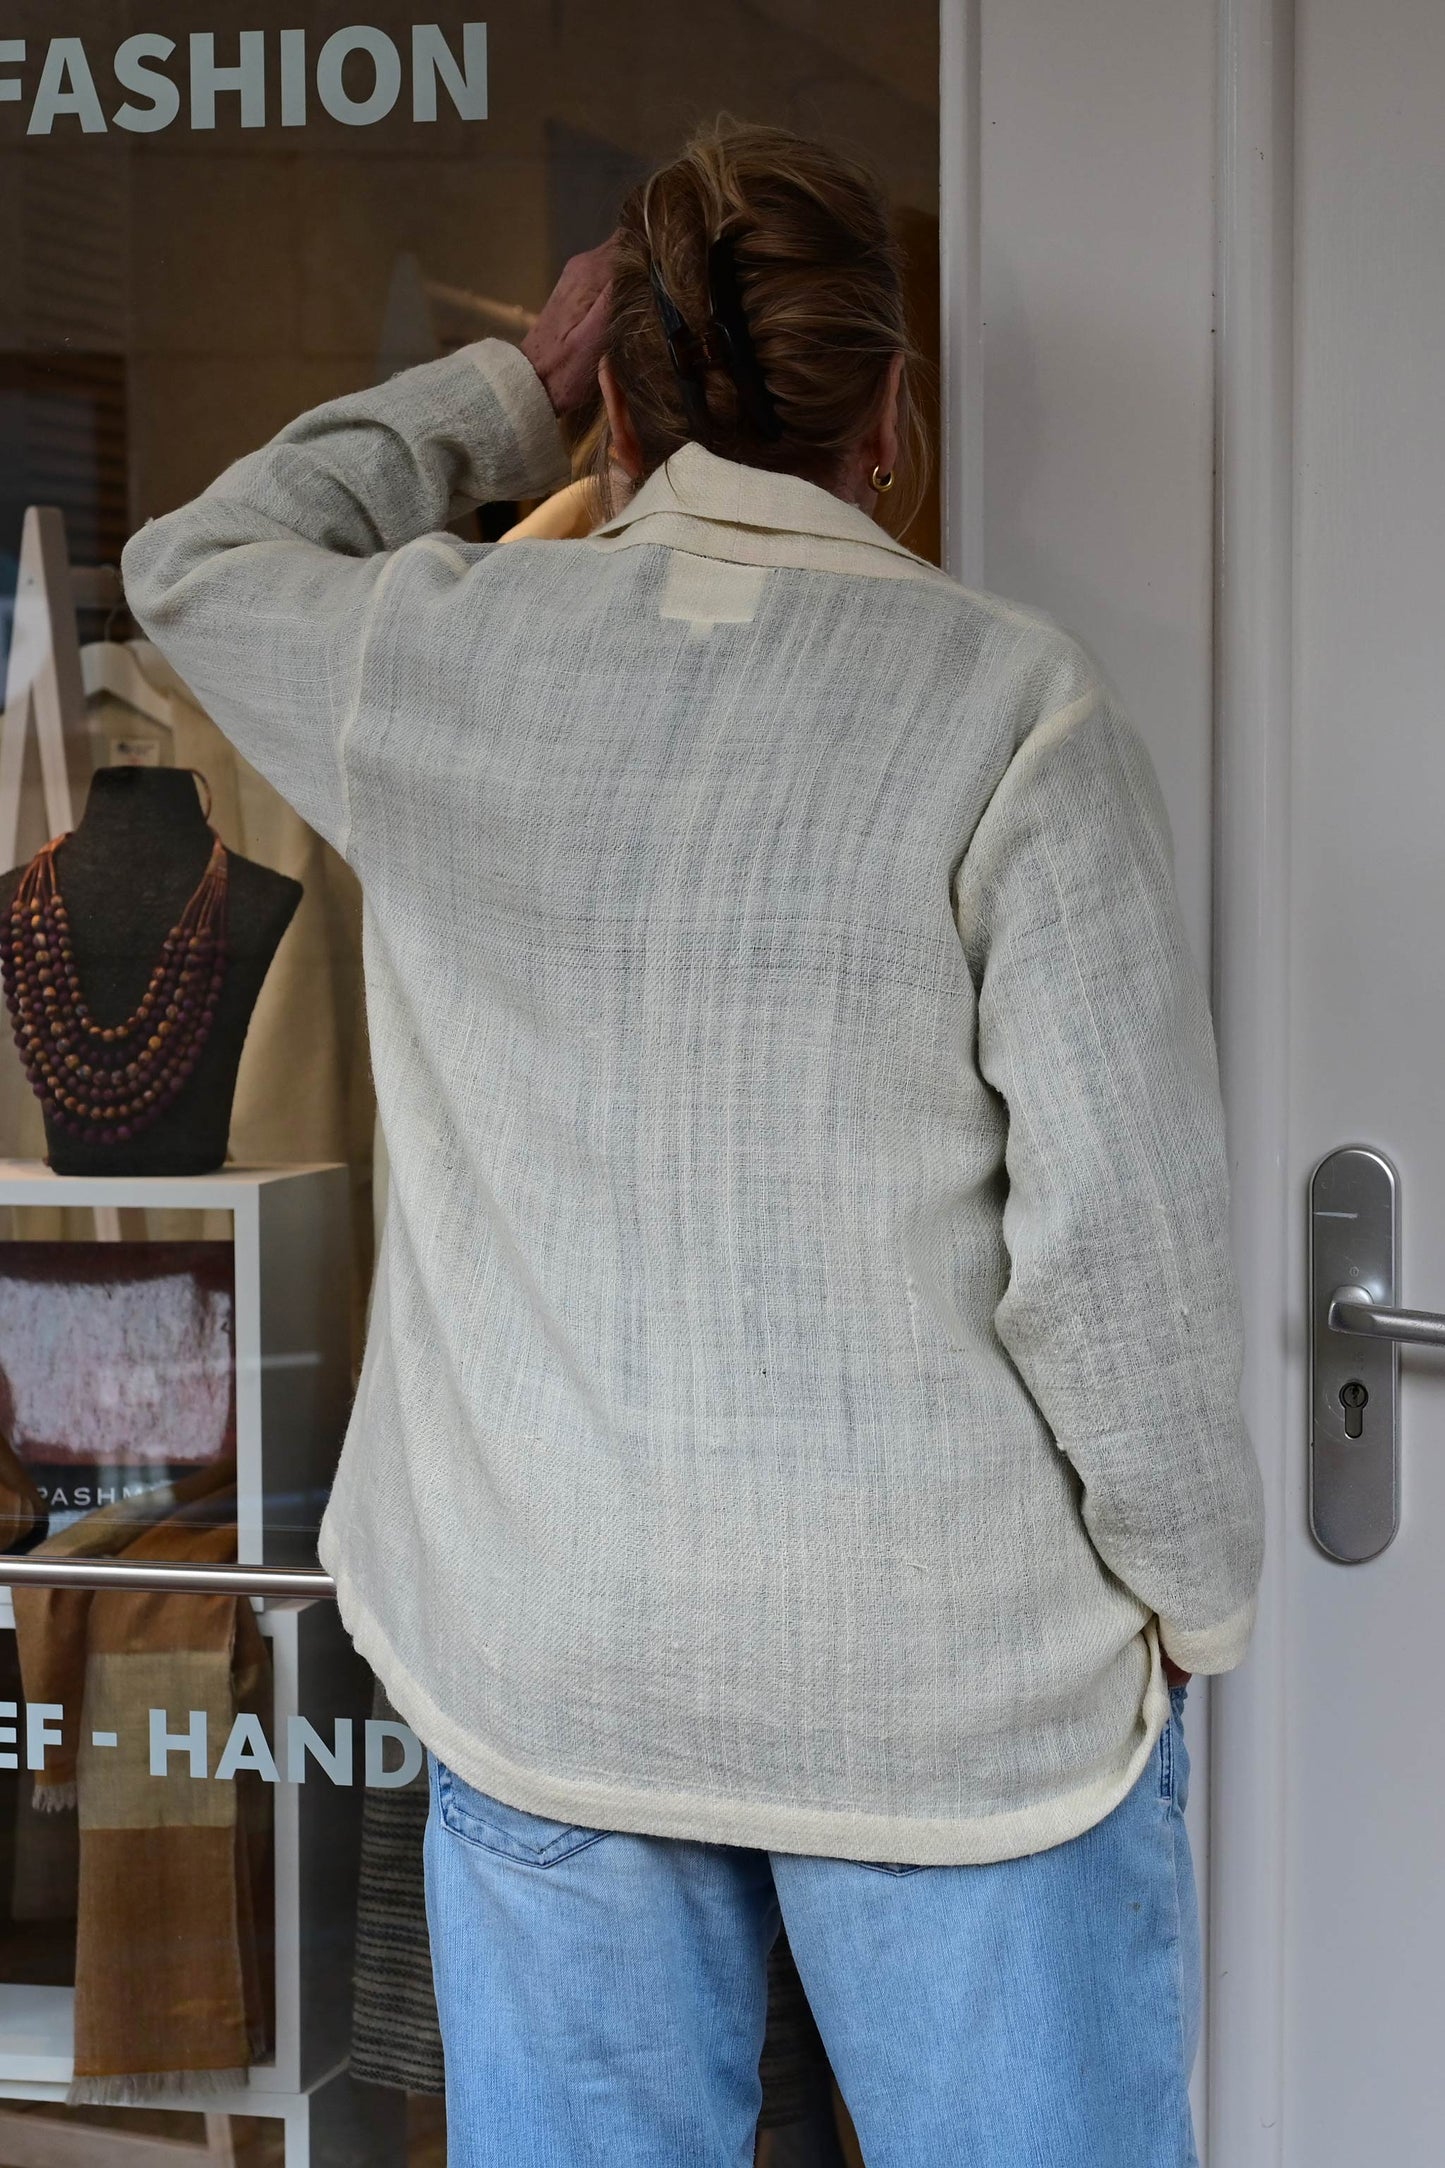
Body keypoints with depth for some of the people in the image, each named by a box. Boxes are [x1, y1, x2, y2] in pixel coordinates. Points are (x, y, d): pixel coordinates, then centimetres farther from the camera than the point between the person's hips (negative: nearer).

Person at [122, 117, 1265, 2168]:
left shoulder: (437, 659, -4)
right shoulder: (1011, 704, -14)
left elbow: (198, 560, 20)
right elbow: (1123, 1226, -15)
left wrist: (507, 391, 21)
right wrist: (1192, 1589, -1)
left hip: (536, 1652, 3)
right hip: (955, 1676, -3)